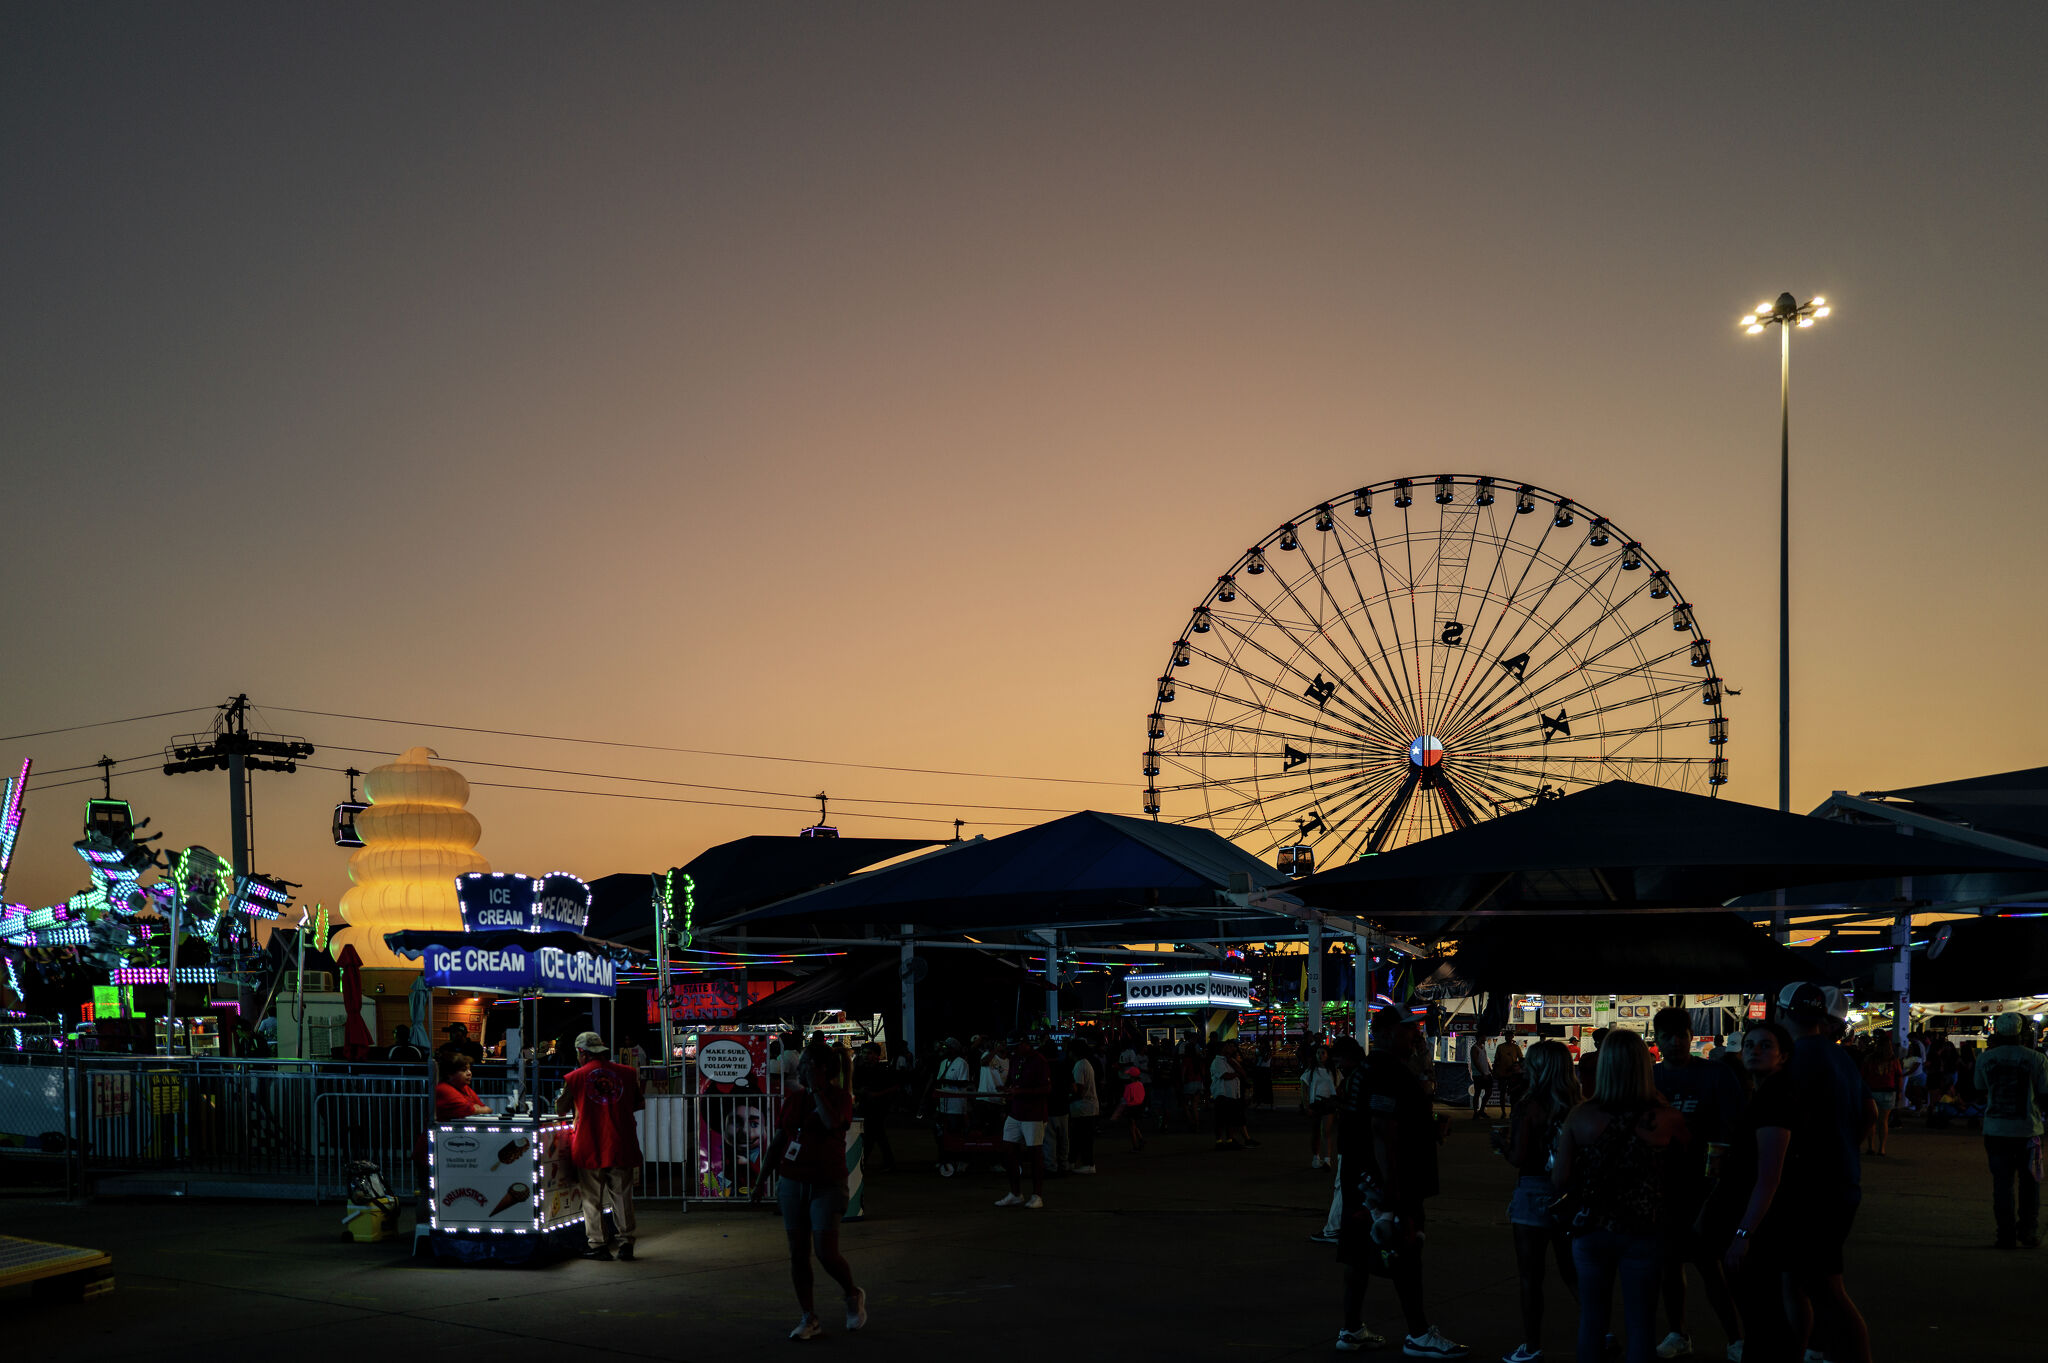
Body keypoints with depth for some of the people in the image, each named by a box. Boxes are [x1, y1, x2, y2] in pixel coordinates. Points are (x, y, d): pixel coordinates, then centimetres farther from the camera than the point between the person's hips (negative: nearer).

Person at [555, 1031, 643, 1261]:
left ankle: (597, 1244, 7)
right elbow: (637, 1104, 14)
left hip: (589, 1147, -2)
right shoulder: (627, 1074, 2)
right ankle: (626, 1242, 10)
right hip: (621, 1145, 2)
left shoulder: (575, 1078, -3)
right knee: (622, 1196, 10)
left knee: (592, 1198, 7)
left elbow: (560, 1111, 6)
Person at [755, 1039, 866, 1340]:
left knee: (826, 1253, -10)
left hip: (827, 1185, -5)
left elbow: (831, 1122, -27)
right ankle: (809, 1318, 12)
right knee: (798, 1254, 4)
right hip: (792, 1183, 5)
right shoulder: (792, 1098, 8)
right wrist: (764, 1178, 11)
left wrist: (816, 1089, -19)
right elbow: (778, 1141, 13)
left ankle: (853, 1296, 18)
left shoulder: (838, 1096, -5)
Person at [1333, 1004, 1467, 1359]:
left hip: (1361, 1180, 10)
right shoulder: (1390, 1074, -19)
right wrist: (1395, 1194, -26)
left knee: (1358, 1256, 12)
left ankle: (1352, 1330, 17)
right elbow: (1383, 1136, -25)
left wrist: (1429, 1129, 14)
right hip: (1386, 1180, -10)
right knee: (1405, 1258, -1)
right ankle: (1419, 1335, 6)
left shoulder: (1364, 1070, 14)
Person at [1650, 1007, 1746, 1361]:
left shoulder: (1715, 1074, -3)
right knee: (1669, 1262, 12)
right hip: (1662, 1184, 4)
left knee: (1710, 1264, -7)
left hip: (1703, 1183, -4)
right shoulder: (1649, 1078, 8)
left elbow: (1735, 1126, -6)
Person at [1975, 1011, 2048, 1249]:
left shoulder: (1985, 1058, -2)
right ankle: (2029, 1231, 13)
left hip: (1996, 1129, 1)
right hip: (2027, 1129, -1)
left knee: (2002, 1182, 4)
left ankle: (2006, 1234, 2)